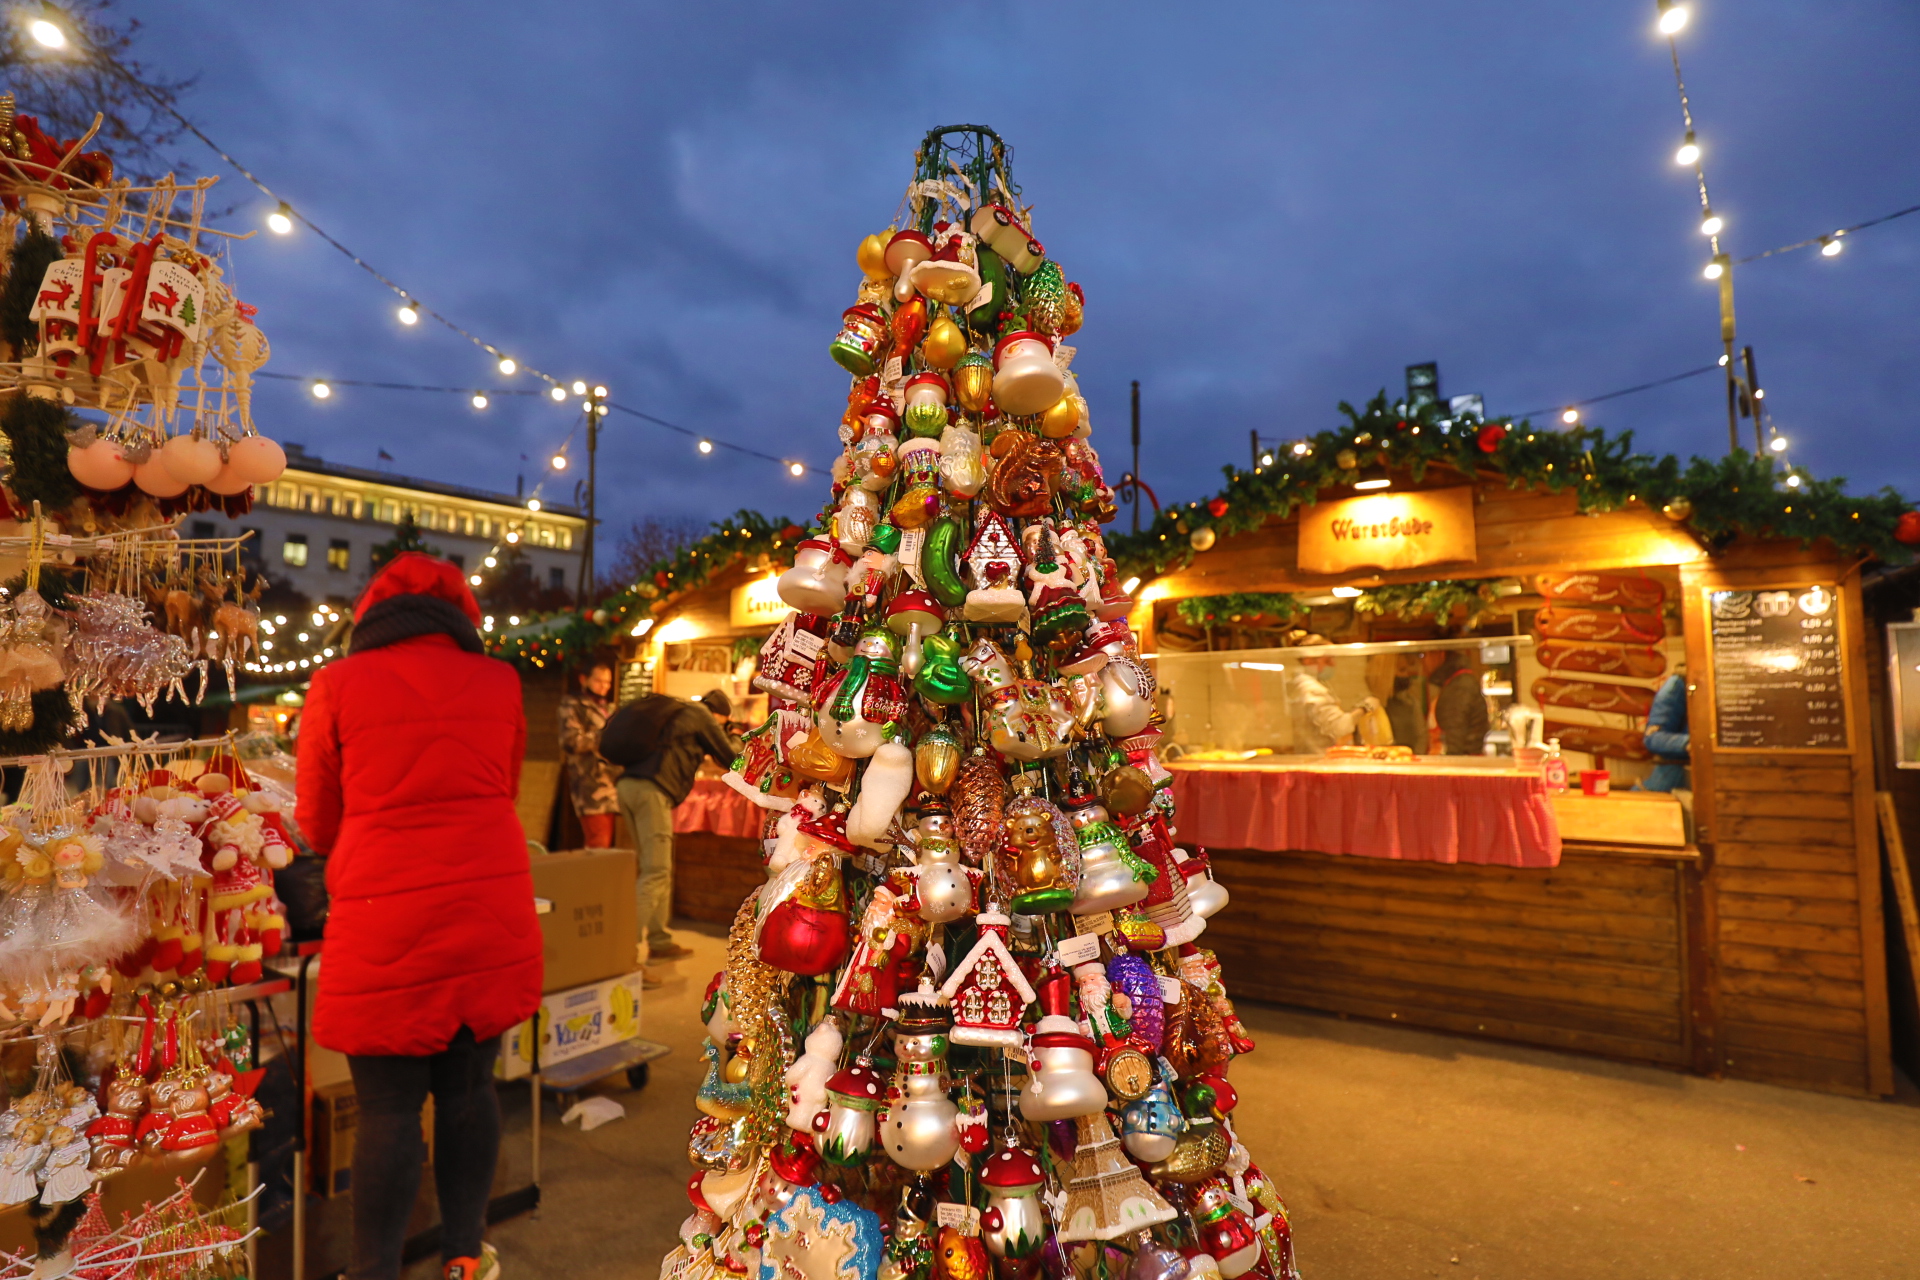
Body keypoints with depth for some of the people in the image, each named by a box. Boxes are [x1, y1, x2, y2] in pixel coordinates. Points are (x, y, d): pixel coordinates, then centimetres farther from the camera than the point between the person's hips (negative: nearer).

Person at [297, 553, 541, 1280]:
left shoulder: (338, 684, 0)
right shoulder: (498, 682, 5)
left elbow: (317, 824, 11)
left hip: (387, 925, -2)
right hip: (490, 914, 3)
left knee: (389, 1106, 7)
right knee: (468, 1088, 15)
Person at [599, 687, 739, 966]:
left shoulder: (676, 710, 27)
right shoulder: (700, 714, 5)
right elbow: (731, 757, 11)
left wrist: (701, 753, 41)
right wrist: (736, 741, 31)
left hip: (628, 785, 9)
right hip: (651, 791, -9)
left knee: (659, 868, 15)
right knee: (655, 873, -10)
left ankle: (659, 942, 21)